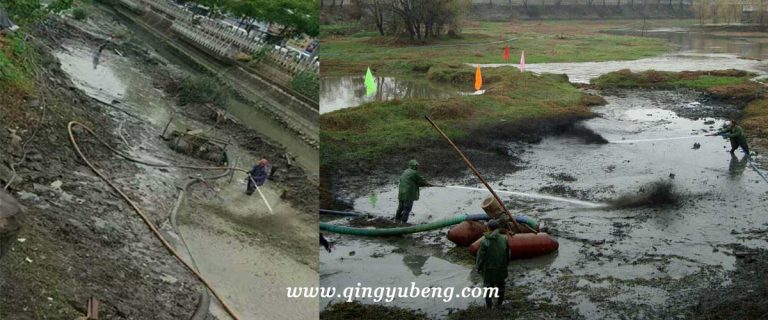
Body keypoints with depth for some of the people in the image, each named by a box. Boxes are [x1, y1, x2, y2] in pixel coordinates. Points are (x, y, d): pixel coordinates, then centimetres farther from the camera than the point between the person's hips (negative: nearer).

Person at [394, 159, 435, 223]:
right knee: (407, 208, -1)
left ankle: (397, 218, 27)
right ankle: (404, 221, 0)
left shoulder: (405, 172, 15)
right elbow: (422, 181, -5)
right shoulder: (414, 173, -12)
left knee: (401, 206, 19)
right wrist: (430, 185, 10)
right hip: (408, 194, -8)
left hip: (401, 193, 8)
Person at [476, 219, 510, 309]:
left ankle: (489, 305, 22)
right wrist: (506, 264, 15)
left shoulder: (485, 241, -23)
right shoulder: (504, 239, -12)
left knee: (488, 286, 14)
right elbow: (507, 254, 0)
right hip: (501, 268, 3)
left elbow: (480, 256, -15)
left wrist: (478, 267, 1)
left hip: (489, 269, -3)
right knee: (501, 285, 21)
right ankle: (499, 303, 34)